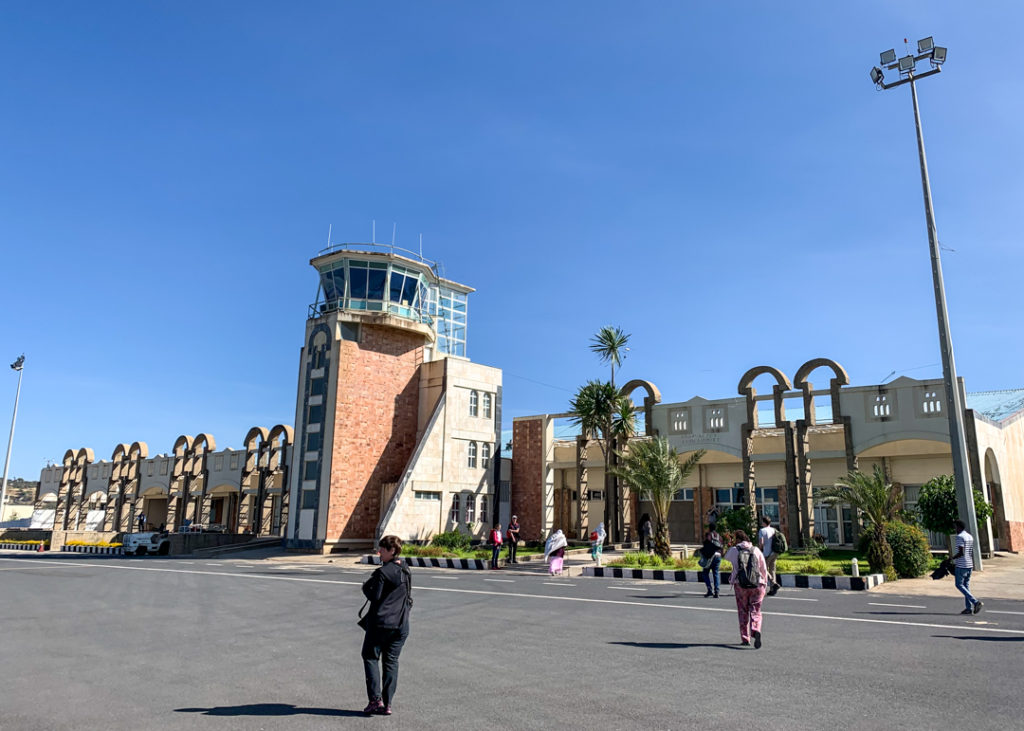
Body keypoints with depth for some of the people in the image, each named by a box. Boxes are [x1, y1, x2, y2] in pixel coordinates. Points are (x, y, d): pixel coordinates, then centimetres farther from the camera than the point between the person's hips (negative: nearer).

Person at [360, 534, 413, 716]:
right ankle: (387, 704, 9)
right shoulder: (406, 571, 9)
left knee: (370, 657, 9)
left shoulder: (383, 572, -14)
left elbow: (374, 596, -13)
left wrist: (366, 586, 2)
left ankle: (376, 699, 0)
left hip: (380, 622, -6)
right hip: (401, 624, 6)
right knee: (391, 662, 10)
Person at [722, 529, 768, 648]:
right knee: (755, 611, 5)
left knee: (743, 612, 12)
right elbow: (764, 569, 7)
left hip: (740, 585, 0)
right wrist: (765, 583, 17)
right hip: (757, 585, 0)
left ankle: (745, 639, 14)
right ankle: (756, 631, -21)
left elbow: (726, 557, 24)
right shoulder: (756, 550, 4)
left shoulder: (734, 550, 1)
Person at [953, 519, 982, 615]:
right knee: (966, 585, 11)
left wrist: (951, 558, -10)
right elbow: (972, 552, 17)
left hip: (961, 565, -9)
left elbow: (961, 553, -21)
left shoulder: (960, 537, -15)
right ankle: (969, 608, 9)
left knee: (959, 585, -2)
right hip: (969, 565, 9)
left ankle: (975, 602, -14)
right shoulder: (970, 537, 12)